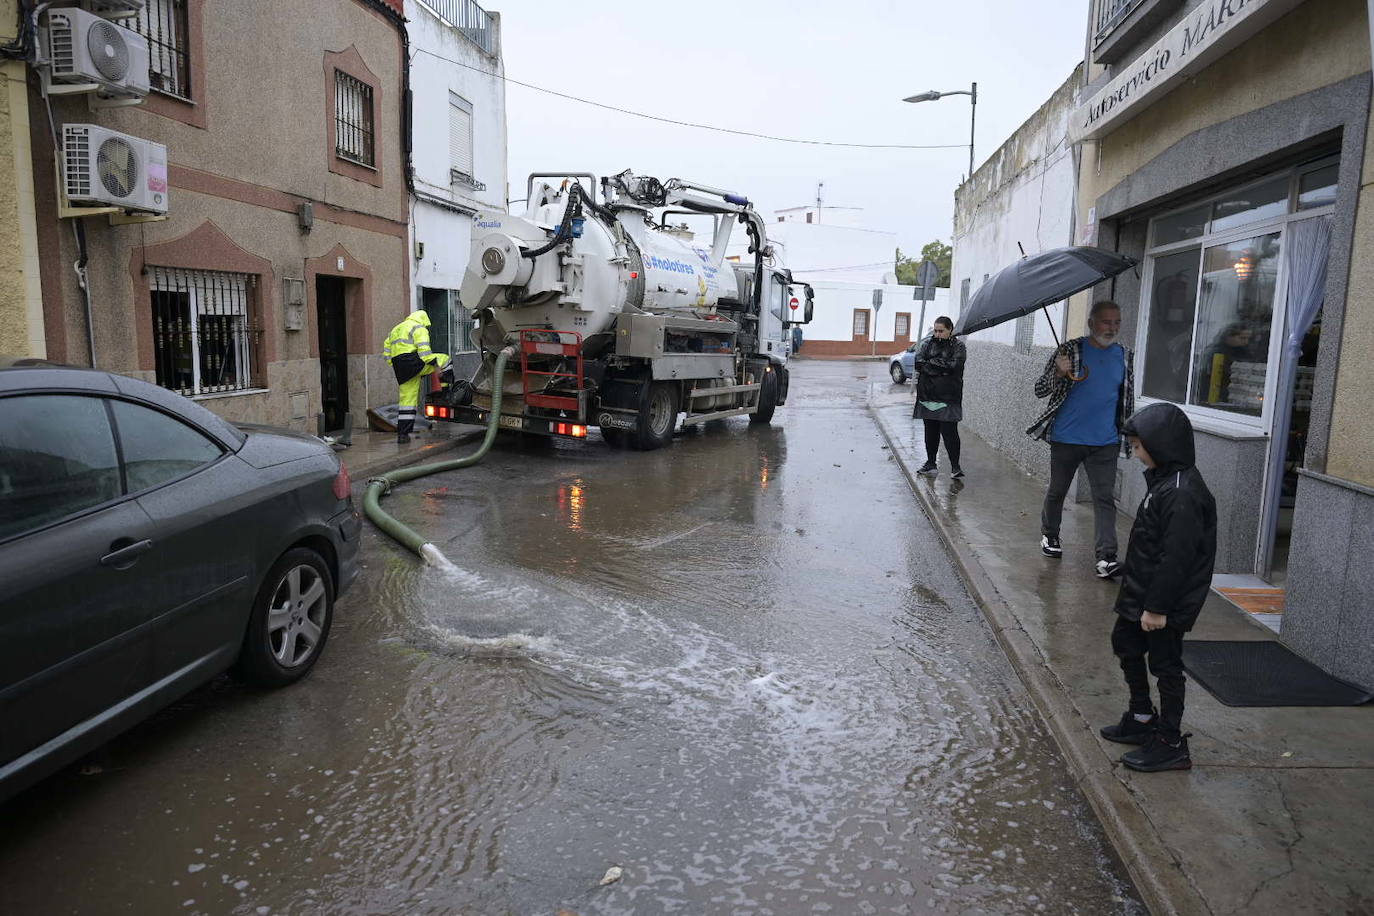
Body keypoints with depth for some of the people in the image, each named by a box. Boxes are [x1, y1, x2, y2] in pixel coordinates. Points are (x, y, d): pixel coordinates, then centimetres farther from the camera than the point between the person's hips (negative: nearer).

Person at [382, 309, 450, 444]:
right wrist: (435, 364, -13)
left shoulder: (395, 329, 29)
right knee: (444, 359, 10)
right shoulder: (419, 328, 2)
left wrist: (395, 367, 25)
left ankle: (402, 433, 7)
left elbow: (387, 351, 26)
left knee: (407, 398, 10)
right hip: (414, 362, -7)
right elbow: (423, 348, -13)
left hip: (399, 368, 7)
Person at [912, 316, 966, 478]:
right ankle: (930, 463, 20)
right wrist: (942, 369, -11)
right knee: (930, 431, 10)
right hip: (928, 394, 4)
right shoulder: (927, 343, 11)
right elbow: (919, 363, -3)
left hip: (948, 397, -4)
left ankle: (955, 466, 0)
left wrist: (930, 363, -8)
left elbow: (955, 366, -14)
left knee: (949, 431, -7)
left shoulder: (958, 346, 2)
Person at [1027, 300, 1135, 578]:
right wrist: (1059, 373, -27)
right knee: (1057, 491, 13)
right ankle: (1049, 535, 35)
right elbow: (1040, 390, -8)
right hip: (1066, 439, -2)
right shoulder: (1070, 350, -5)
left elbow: (1127, 400, 19)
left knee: (1104, 498, -5)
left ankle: (1106, 557, -8)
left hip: (1105, 443, 2)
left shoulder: (1125, 357, 7)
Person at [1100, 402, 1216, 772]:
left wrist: (1158, 606, -22)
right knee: (1125, 644, 22)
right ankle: (1142, 718, 38)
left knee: (1166, 665, 3)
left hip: (1166, 604, -10)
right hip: (1142, 594, 10)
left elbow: (1176, 557, -26)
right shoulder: (1164, 481, 6)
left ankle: (1171, 744, 18)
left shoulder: (1182, 494, -26)